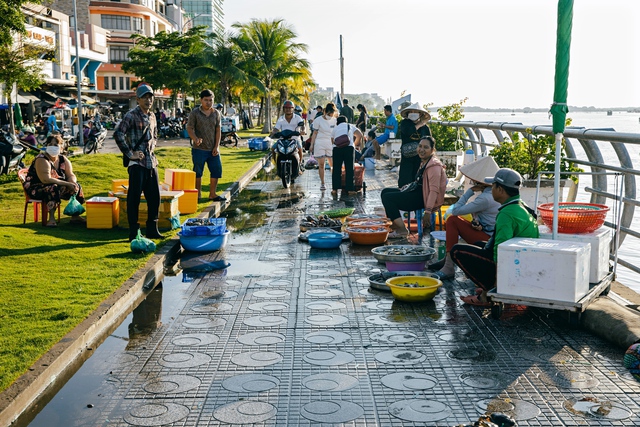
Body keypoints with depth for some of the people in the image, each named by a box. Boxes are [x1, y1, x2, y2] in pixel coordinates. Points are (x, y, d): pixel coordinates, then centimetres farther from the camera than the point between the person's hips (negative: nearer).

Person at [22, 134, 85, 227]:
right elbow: (46, 180, -30)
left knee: (76, 186, -8)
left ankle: (75, 216, -4)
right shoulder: (42, 160, -20)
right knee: (53, 188, -38)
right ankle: (51, 218, -40)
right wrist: (66, 184, -33)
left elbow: (71, 175, 0)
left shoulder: (63, 159, 4)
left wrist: (72, 183, -25)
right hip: (35, 188, -8)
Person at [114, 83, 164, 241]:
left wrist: (152, 147, 10)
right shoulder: (132, 115, -9)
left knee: (154, 197, 11)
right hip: (137, 163, -7)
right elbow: (118, 134, -20)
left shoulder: (152, 116, 14)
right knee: (134, 198, -2)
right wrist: (129, 153, -18)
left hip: (151, 162, 7)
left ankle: (152, 230, 22)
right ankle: (133, 233, 4)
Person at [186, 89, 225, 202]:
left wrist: (217, 146, -2)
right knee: (198, 172, 3)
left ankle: (212, 194, 15)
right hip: (199, 149, -3)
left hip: (213, 149, 4)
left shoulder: (216, 113, 7)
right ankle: (198, 195, 14)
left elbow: (218, 130, 7)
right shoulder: (195, 113, -3)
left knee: (216, 170, 4)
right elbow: (189, 128, -4)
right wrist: (195, 139, -24)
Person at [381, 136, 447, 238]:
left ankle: (402, 230, -12)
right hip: (417, 191, 11)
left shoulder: (434, 166, -20)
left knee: (388, 198, -15)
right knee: (385, 192, 11)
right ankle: (396, 225, 12)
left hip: (423, 198, -11)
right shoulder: (424, 162, 11)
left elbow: (434, 190, -26)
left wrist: (428, 212, -30)